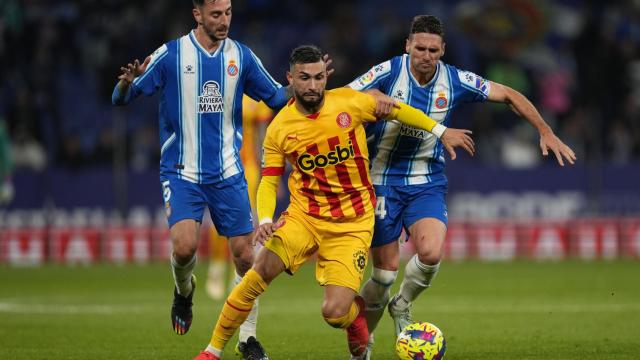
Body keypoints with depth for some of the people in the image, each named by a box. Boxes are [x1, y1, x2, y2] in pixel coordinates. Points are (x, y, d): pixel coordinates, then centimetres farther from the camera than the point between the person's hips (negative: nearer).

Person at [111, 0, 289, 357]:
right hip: (182, 173, -3)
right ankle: (184, 290, 13)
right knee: (184, 245, -22)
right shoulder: (170, 55, -7)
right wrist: (126, 84, -27)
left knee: (245, 255, 0)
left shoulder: (241, 56, 2)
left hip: (228, 174, 3)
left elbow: (277, 96, 12)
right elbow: (121, 99, -4)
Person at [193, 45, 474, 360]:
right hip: (304, 215, 1)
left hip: (353, 223, -1)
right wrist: (265, 221, -17)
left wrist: (441, 131, 9)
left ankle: (355, 311, 26)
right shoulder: (279, 129, -5)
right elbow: (269, 182, 1)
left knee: (334, 314, -15)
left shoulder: (349, 103, -7)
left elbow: (395, 110, 9)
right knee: (263, 269, -24)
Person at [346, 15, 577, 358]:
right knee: (384, 273, -3)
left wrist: (546, 132, 1)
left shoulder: (455, 81, -4)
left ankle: (402, 306, 7)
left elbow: (508, 95, 7)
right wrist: (372, 97, -36)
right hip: (382, 183, -2)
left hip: (427, 184, 2)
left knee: (431, 253, -24)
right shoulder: (389, 72, -12)